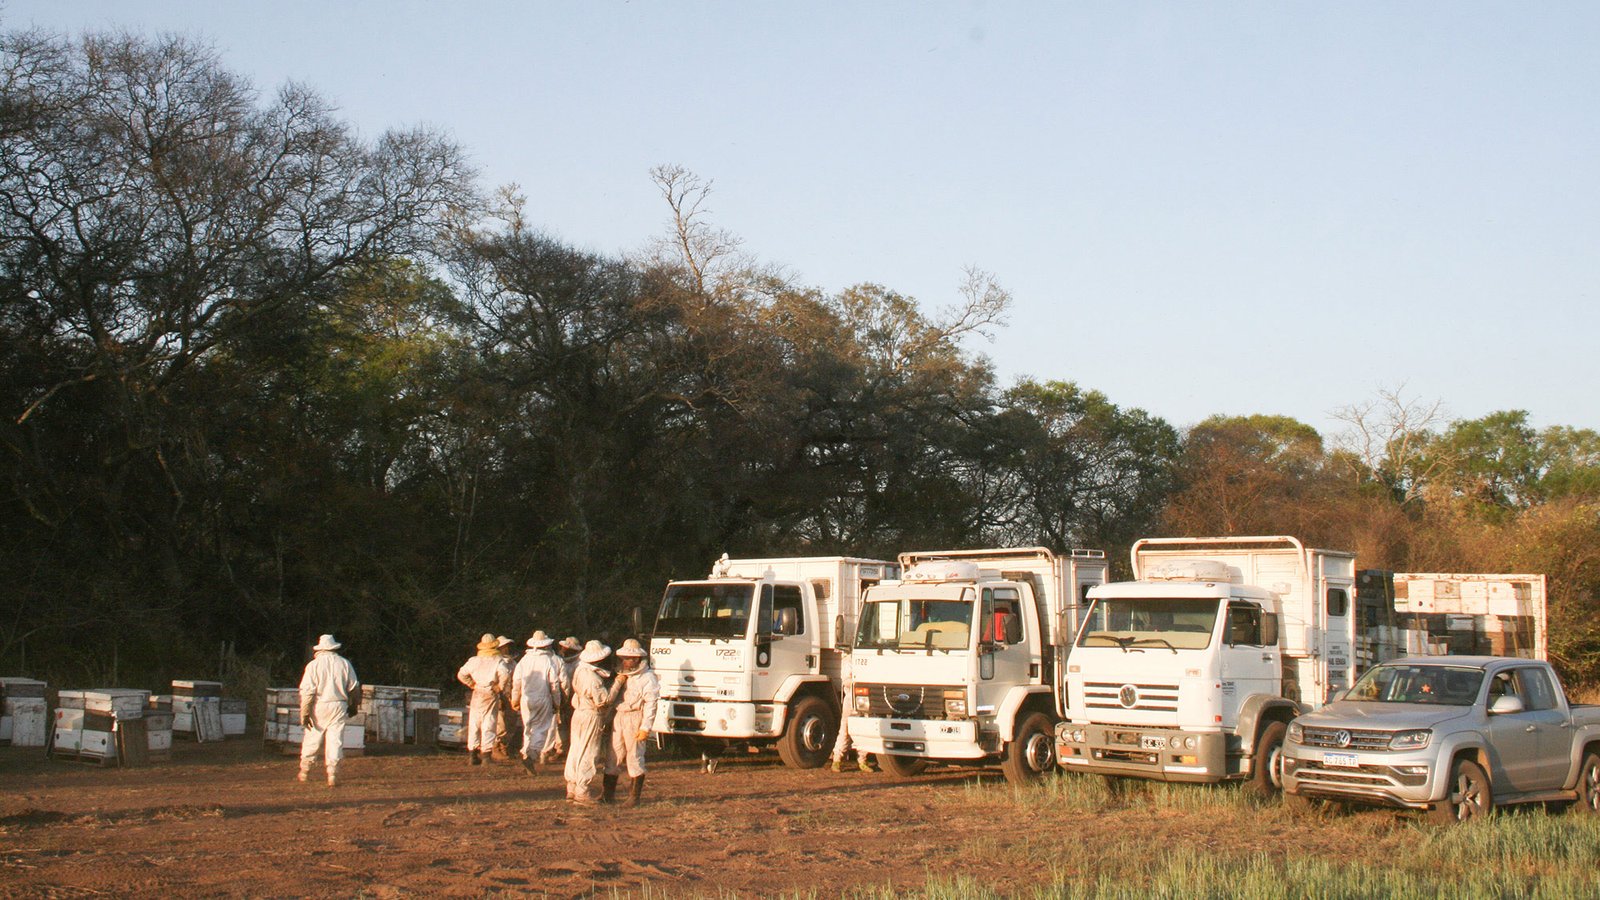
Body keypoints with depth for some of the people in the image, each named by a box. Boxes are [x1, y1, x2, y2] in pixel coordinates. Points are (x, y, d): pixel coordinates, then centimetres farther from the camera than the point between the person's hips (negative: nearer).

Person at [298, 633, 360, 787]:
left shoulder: (313, 665, -5)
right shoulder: (344, 664, 3)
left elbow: (307, 691, -10)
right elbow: (354, 688, 9)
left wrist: (304, 713, -8)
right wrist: (353, 705, 24)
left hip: (318, 707, -1)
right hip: (339, 706, 1)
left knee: (312, 739, 10)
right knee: (335, 740, 2)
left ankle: (305, 770, 17)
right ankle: (333, 774, -3)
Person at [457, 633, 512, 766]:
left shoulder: (474, 660, 6)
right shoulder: (498, 660, -5)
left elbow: (461, 674, 4)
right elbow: (505, 674, -21)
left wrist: (472, 684, 10)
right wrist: (500, 687, -8)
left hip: (477, 694, 3)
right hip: (491, 695, -3)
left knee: (474, 724, 10)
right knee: (488, 723, 0)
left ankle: (472, 754, 9)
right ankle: (486, 753, -8)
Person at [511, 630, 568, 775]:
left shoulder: (525, 659, 1)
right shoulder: (550, 660, -8)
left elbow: (516, 680, 3)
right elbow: (554, 683, -8)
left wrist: (515, 699, 14)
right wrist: (557, 702, 2)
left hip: (526, 699, 3)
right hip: (543, 699, -3)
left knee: (528, 729, 17)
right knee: (542, 729, -1)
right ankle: (531, 754, -20)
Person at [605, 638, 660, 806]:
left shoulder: (647, 677, -7)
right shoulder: (622, 675, 16)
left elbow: (650, 704, -12)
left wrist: (645, 727, -17)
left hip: (635, 719, -7)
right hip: (618, 717, 7)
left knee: (635, 758, -2)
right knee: (612, 757, 7)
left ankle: (634, 797, 5)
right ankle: (608, 795, 15)